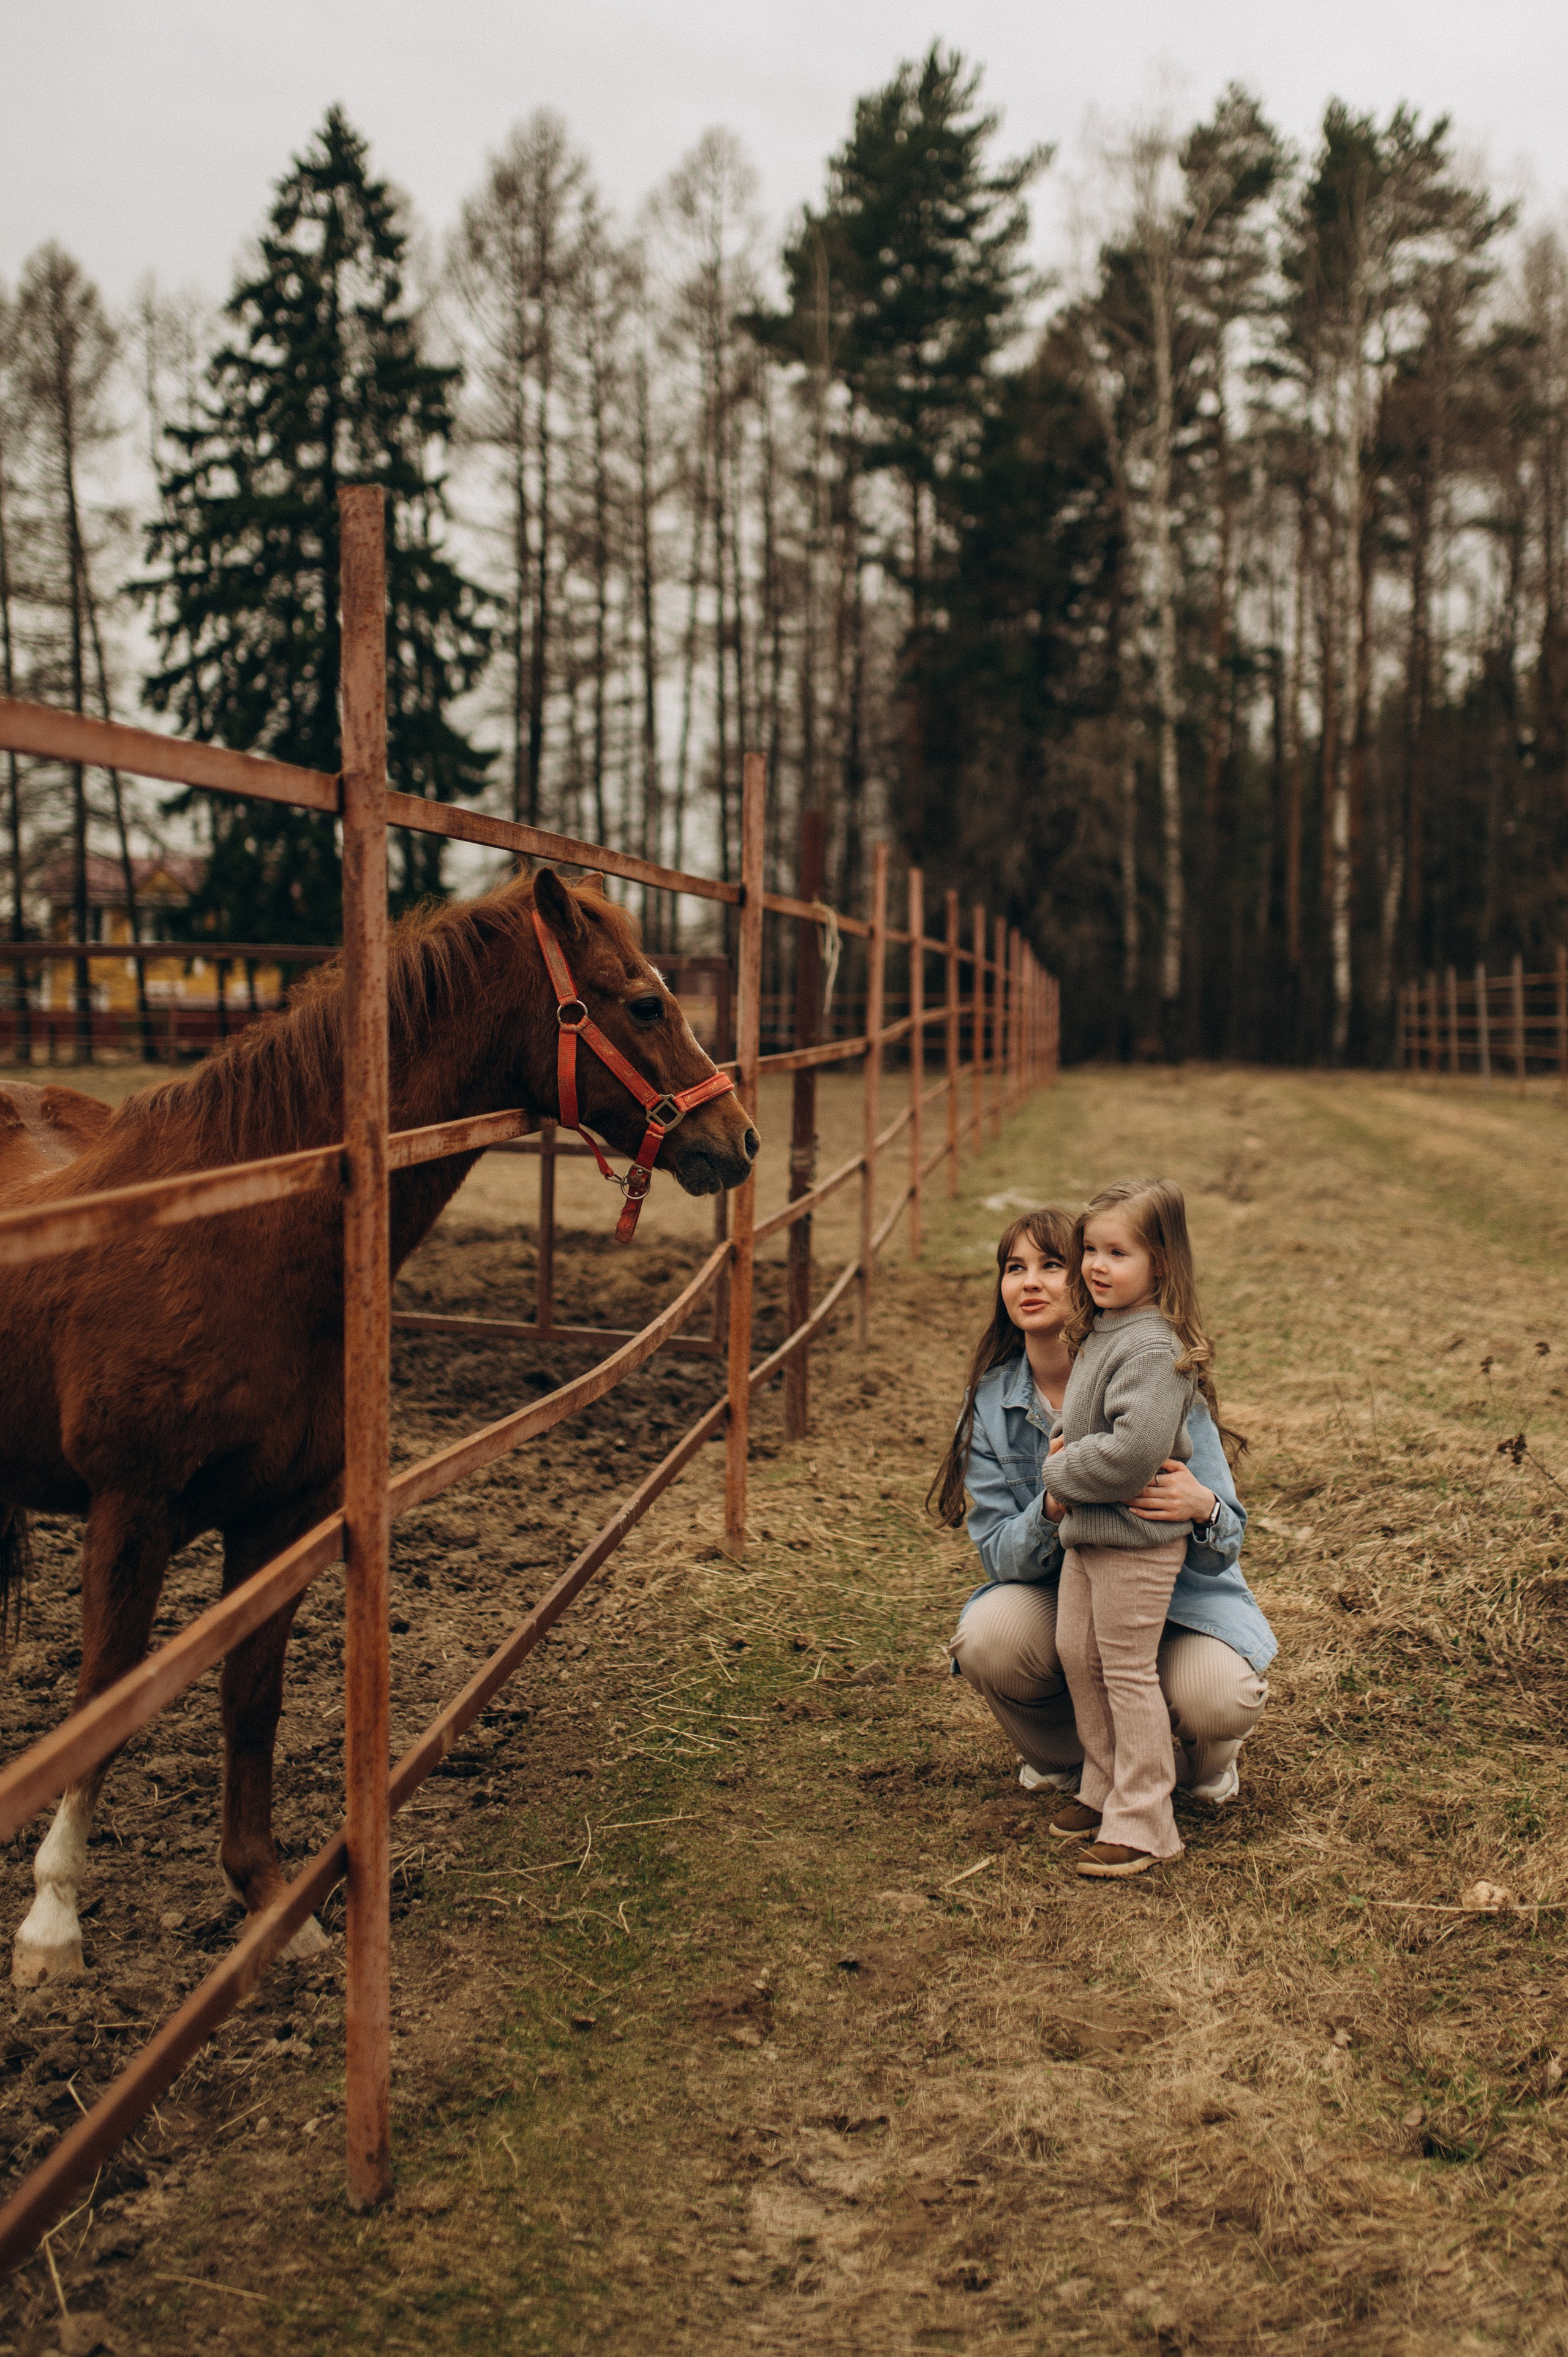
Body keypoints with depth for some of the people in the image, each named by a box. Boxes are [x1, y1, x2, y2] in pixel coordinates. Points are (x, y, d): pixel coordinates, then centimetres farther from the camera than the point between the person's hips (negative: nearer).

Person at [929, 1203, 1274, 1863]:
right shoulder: (992, 1401, -7)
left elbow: (1224, 1548, -15)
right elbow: (999, 1556, -10)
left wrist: (1202, 1509, -41)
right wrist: (1053, 1508, -32)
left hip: (1176, 1597, -2)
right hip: (1056, 1600, 2)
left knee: (1217, 1701, -32)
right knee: (986, 1640, -29)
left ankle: (1205, 1759, 10)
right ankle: (1062, 1758, 6)